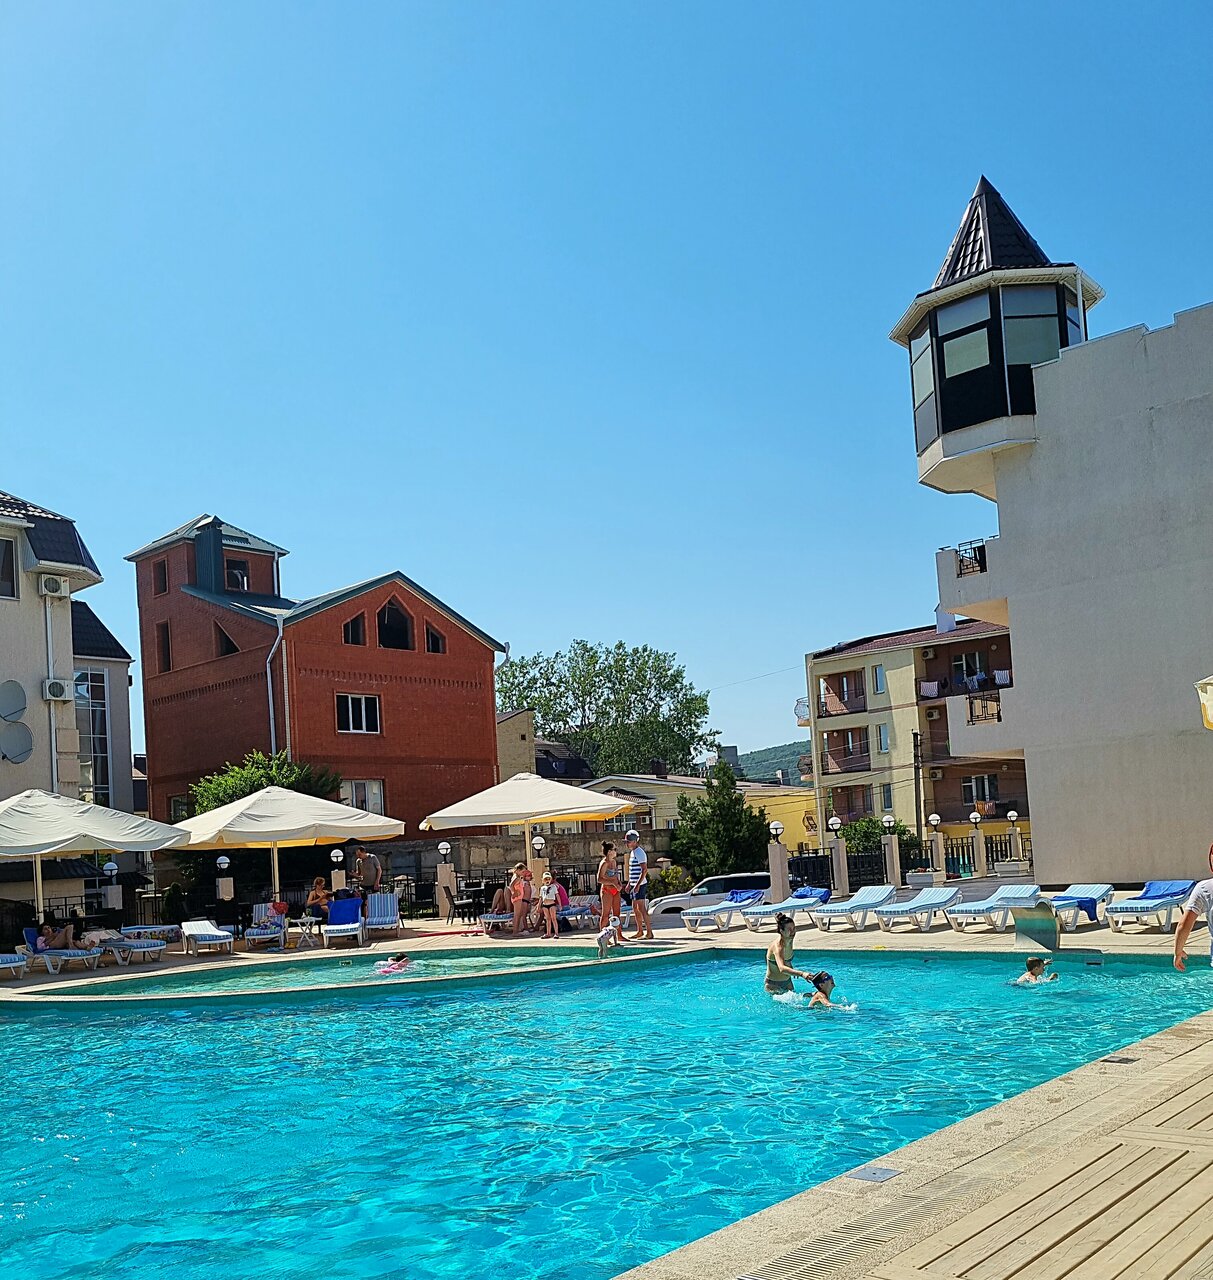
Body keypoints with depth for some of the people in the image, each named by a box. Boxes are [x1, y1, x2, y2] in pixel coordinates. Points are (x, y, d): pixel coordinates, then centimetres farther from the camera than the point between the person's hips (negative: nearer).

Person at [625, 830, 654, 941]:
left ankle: (649, 932, -7)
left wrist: (638, 885, -24)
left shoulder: (639, 852, -15)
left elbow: (644, 870, -21)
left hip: (640, 885, -10)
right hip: (634, 885, 10)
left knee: (642, 909, -9)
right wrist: (629, 883, 22)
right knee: (635, 908, 15)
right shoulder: (632, 852, 15)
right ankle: (640, 931, 24)